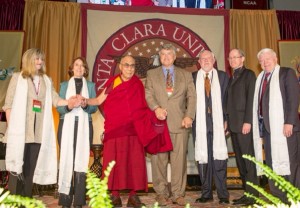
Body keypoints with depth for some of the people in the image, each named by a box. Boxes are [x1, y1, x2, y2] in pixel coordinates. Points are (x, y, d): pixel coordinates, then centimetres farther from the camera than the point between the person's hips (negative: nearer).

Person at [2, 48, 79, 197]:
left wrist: (68, 102, -15)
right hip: (20, 130, -3)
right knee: (16, 168, -2)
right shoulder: (17, 77, 5)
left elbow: (55, 100, 5)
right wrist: (11, 127, -6)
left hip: (38, 132, 3)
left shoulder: (46, 81, 16)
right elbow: (8, 104, 1)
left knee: (31, 168, 8)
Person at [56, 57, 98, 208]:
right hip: (67, 125, 0)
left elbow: (94, 107, 7)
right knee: (66, 159, -6)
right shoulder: (64, 85, 15)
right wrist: (68, 106, -16)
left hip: (84, 126, 0)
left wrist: (86, 105, -14)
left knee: (81, 160, -5)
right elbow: (59, 107, 5)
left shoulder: (90, 85, 16)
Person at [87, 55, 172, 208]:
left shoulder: (137, 84, 8)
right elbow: (99, 100, 4)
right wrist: (85, 101, -12)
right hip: (114, 130, 0)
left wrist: (155, 114, -5)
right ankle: (115, 196, 9)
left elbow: (142, 107, 9)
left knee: (135, 161, -1)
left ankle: (133, 196, 8)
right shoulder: (112, 83, 7)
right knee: (114, 161, 0)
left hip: (133, 130, 1)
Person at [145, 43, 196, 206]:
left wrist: (189, 116, -7)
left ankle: (178, 194, 9)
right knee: (159, 159, 1)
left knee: (179, 159, -1)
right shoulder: (151, 74, 14)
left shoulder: (186, 75, 15)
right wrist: (156, 108, -17)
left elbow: (191, 97, 7)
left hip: (180, 122, 0)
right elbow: (148, 94, 2)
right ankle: (161, 193, 12)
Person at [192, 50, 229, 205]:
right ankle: (206, 193, 15)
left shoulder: (223, 77, 9)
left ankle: (223, 194, 9)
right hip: (200, 124, 1)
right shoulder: (192, 78, 8)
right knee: (202, 158, 4)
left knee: (219, 157, -2)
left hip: (218, 123, 0)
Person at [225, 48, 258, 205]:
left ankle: (252, 195, 2)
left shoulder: (248, 74, -1)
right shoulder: (232, 77, 20)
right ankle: (247, 193, 14)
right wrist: (227, 121, 10)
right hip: (234, 124, 8)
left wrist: (248, 121, -18)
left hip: (244, 123, -7)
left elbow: (251, 99, -11)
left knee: (248, 160, -5)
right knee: (240, 161, 8)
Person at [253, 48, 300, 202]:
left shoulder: (287, 73, 1)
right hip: (267, 126, 6)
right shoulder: (260, 78, 17)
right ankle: (277, 197, 20)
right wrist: (260, 123, 4)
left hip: (284, 126, -6)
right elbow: (258, 102, 12)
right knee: (271, 163, 10)